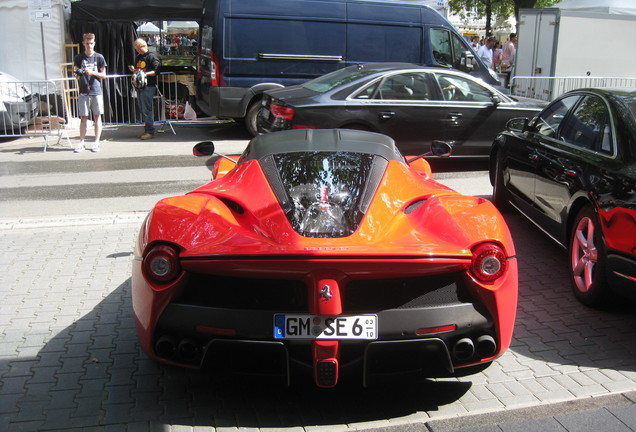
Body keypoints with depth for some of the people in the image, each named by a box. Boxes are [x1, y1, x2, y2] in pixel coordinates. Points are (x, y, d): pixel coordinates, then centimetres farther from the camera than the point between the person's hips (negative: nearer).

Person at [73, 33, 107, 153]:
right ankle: (81, 143, 7)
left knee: (97, 116, 2)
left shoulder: (99, 57, 3)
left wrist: (92, 72, -12)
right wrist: (77, 74, -11)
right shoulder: (78, 58, 7)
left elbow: (103, 75, 4)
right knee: (83, 118, 3)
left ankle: (96, 142, 8)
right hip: (83, 92, 1)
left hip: (96, 91, -1)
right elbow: (76, 74, 12)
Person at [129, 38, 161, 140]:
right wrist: (133, 70, 8)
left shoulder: (151, 56, -6)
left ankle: (150, 132, -6)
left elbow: (157, 70, -14)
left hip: (148, 86, -8)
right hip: (139, 86, 8)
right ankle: (146, 131, 16)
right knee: (143, 110, 10)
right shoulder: (138, 58, 19)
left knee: (147, 110, -10)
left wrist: (146, 74, -22)